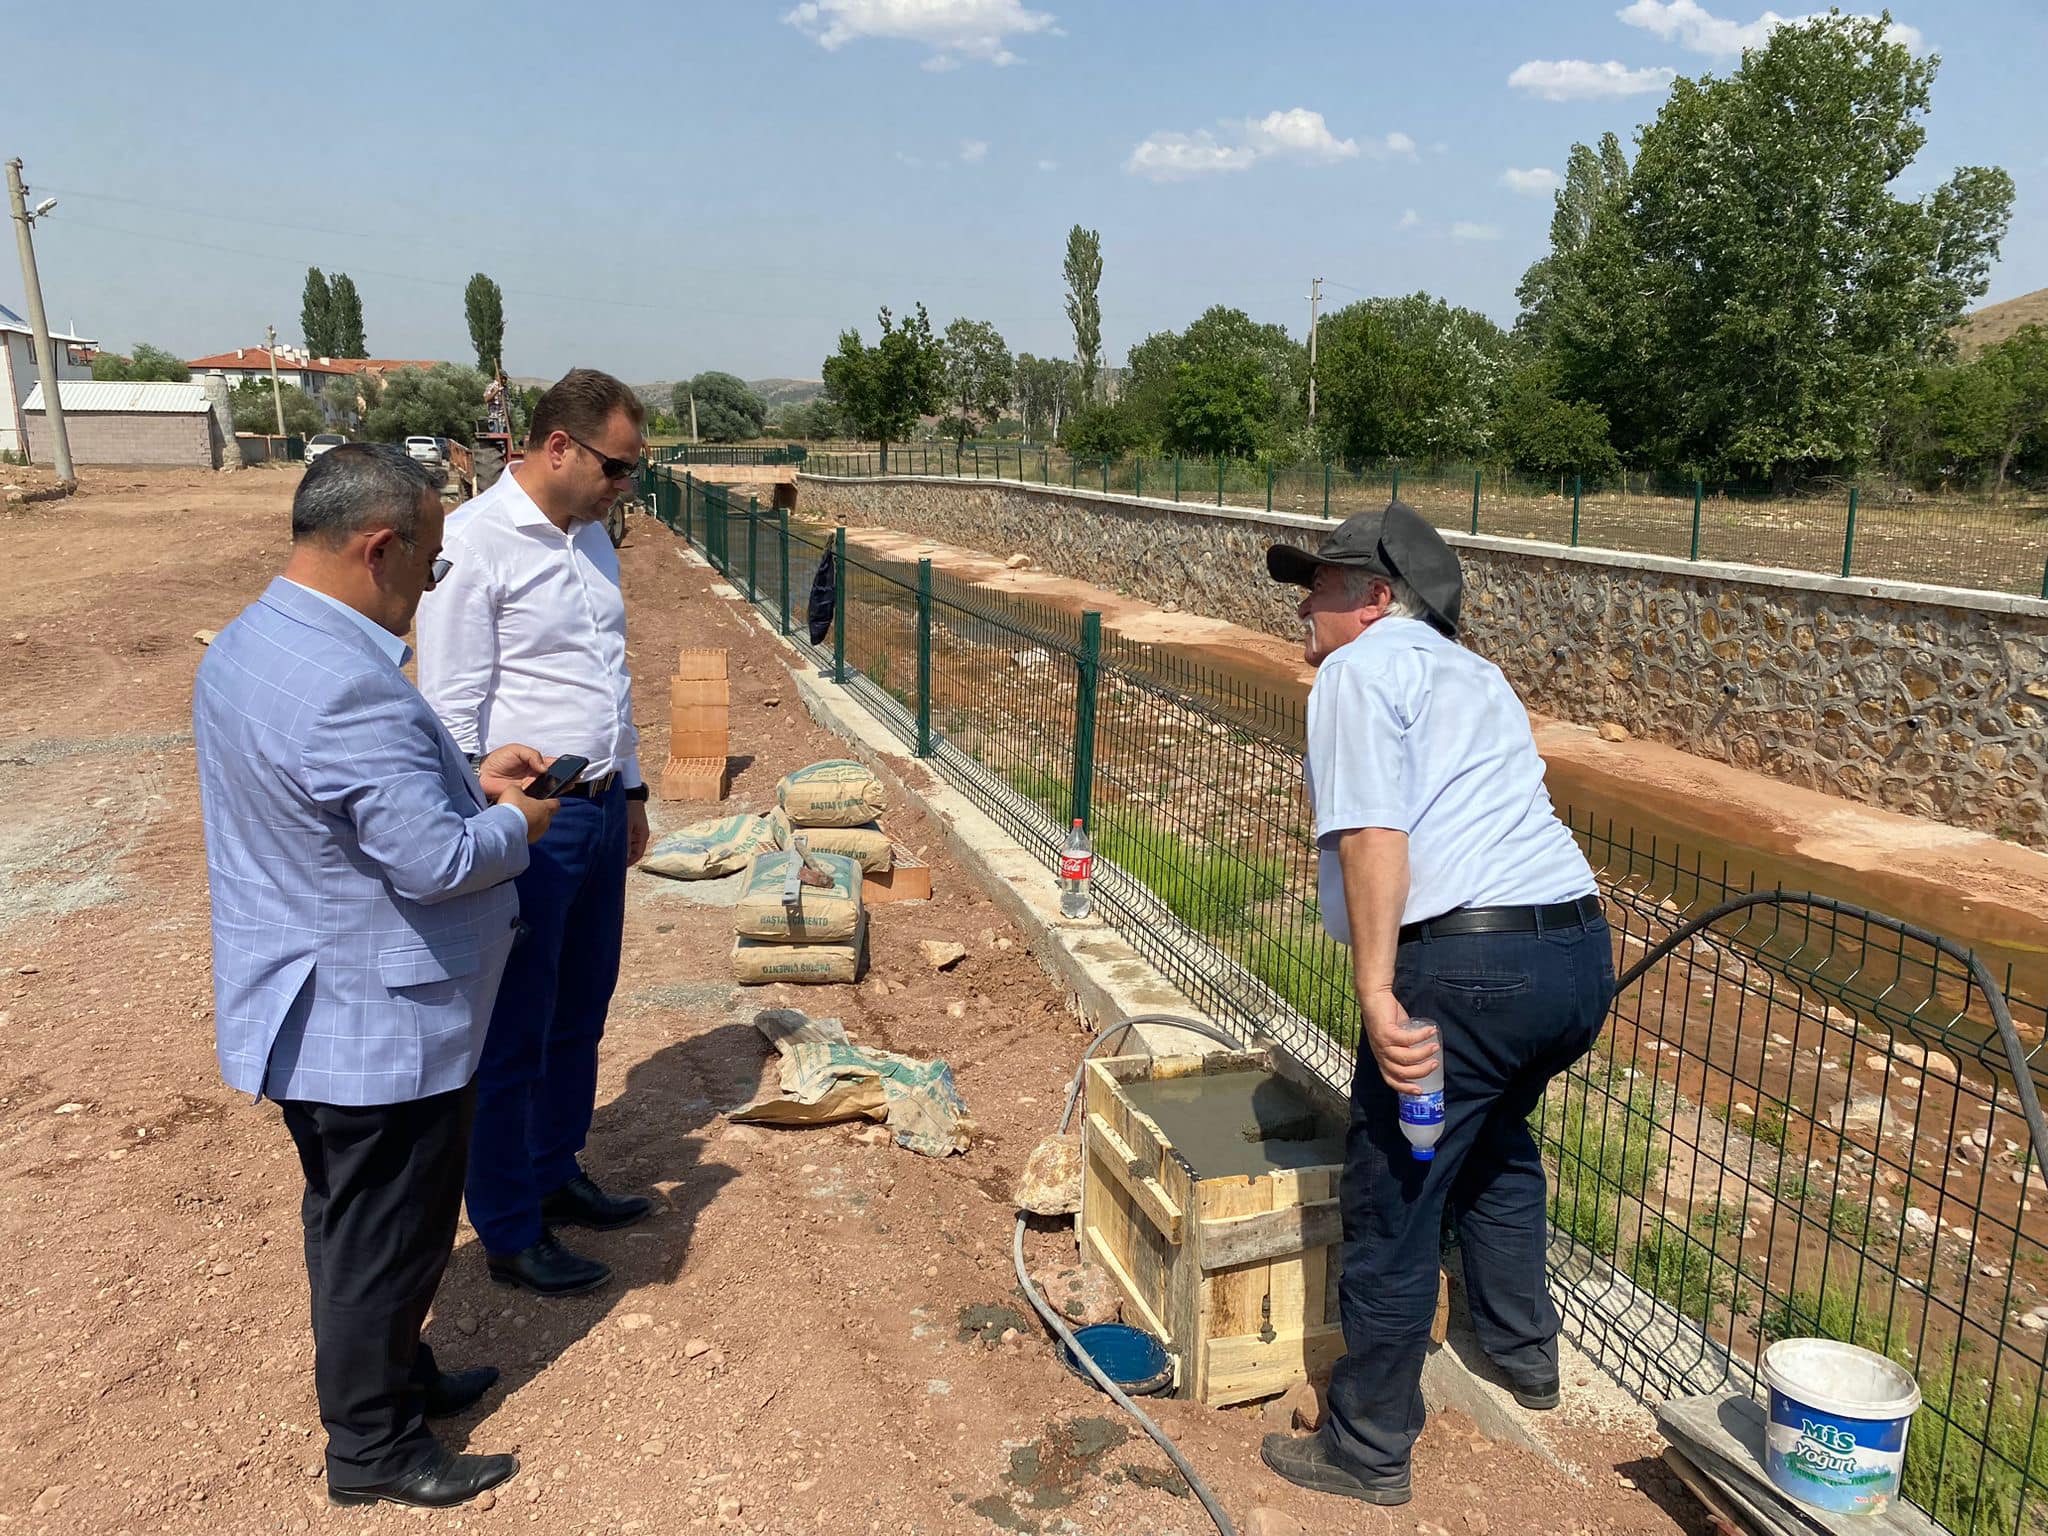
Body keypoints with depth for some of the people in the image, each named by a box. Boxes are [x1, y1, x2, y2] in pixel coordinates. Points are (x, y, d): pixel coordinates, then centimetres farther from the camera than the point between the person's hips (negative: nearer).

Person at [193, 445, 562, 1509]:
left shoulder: (246, 645, 3)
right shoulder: (346, 685, -31)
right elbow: (436, 860, -30)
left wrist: (467, 780, 7)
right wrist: (514, 825, -10)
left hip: (313, 1010, 10)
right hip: (376, 1024, -10)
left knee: (356, 1218, 24)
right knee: (384, 1234, 9)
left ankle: (395, 1375, 43)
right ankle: (372, 1446, 27)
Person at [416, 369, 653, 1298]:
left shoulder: (591, 538, 11)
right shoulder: (475, 543, -15)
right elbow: (452, 708, -16)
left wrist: (630, 790, 20)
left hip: (600, 809, 8)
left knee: (580, 1014, 19)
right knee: (514, 1038, 6)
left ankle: (556, 1177, 38)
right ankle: (509, 1234, 21)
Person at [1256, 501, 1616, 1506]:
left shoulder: (1362, 668, -1)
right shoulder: (1471, 672, 25)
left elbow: (1374, 832, -16)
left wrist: (1376, 990, -22)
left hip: (1467, 961, -9)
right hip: (1581, 949, 10)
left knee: (1391, 1206, 4)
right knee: (1494, 1135, 33)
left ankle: (1368, 1451, 17)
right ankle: (1524, 1352, 47)